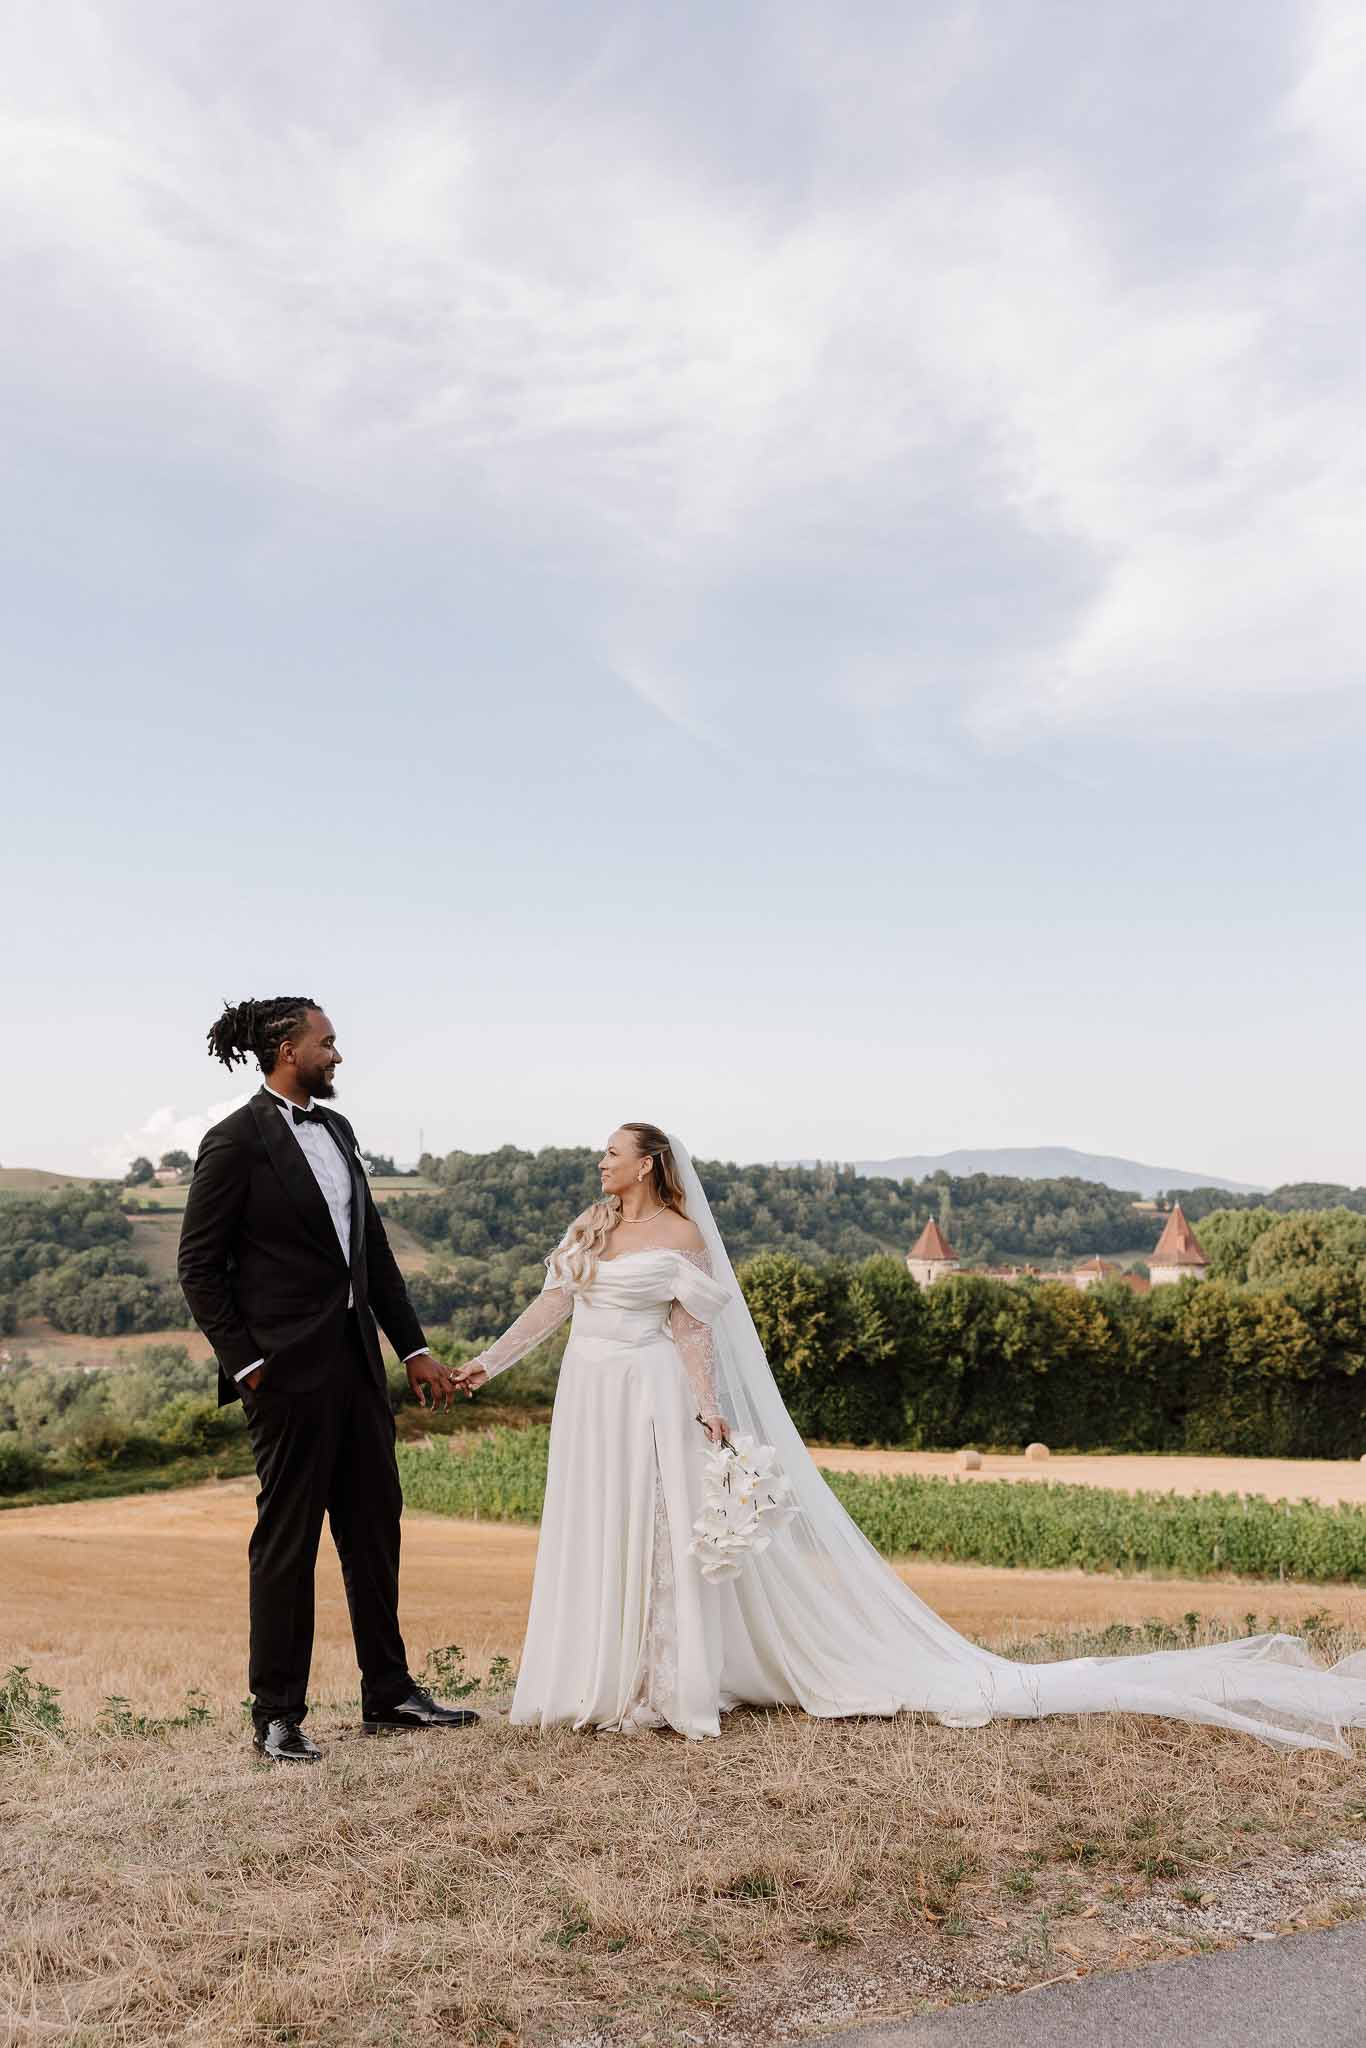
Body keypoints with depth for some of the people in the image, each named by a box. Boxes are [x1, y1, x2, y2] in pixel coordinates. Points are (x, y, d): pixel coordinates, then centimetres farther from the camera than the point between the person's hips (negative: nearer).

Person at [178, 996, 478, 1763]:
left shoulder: (336, 1127, 11)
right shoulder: (237, 1141, -10)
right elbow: (200, 1267, -9)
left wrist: (415, 1347, 12)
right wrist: (245, 1365, -13)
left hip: (358, 1357, 8)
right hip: (289, 1368, -8)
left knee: (375, 1527, 13)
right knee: (287, 1540, 2)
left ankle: (389, 1693, 25)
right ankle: (277, 1714, 15)